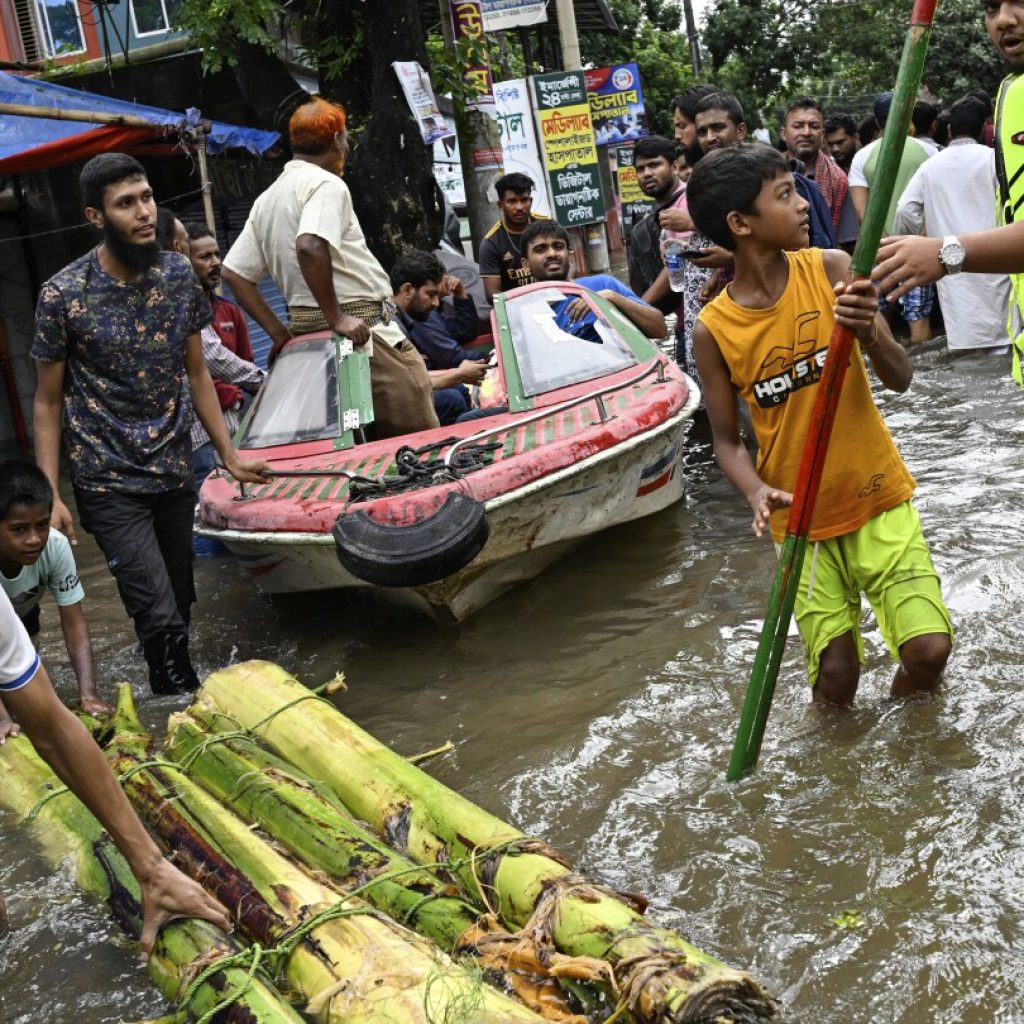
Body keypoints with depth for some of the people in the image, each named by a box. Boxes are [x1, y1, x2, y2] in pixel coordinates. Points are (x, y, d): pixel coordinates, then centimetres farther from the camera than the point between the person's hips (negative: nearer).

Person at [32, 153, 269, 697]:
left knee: (179, 609, 11)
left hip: (176, 474, 4)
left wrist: (229, 456, 9)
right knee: (160, 617, -11)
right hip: (110, 485, -4)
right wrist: (51, 497, -10)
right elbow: (48, 402, -5)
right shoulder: (62, 295, -13)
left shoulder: (179, 275, -1)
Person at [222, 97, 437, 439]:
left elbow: (234, 273, 14)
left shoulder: (267, 199, 17)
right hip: (361, 328, -9)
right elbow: (310, 246, -28)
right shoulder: (327, 184, -9)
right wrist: (335, 317, -21)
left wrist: (278, 332, 11)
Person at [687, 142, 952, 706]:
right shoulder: (713, 329, -10)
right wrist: (757, 493, -21)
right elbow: (727, 439, -2)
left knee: (929, 648, -7)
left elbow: (900, 379, -9)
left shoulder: (832, 269, -8)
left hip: (877, 496, 1)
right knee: (835, 675, -1)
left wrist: (869, 331, -29)